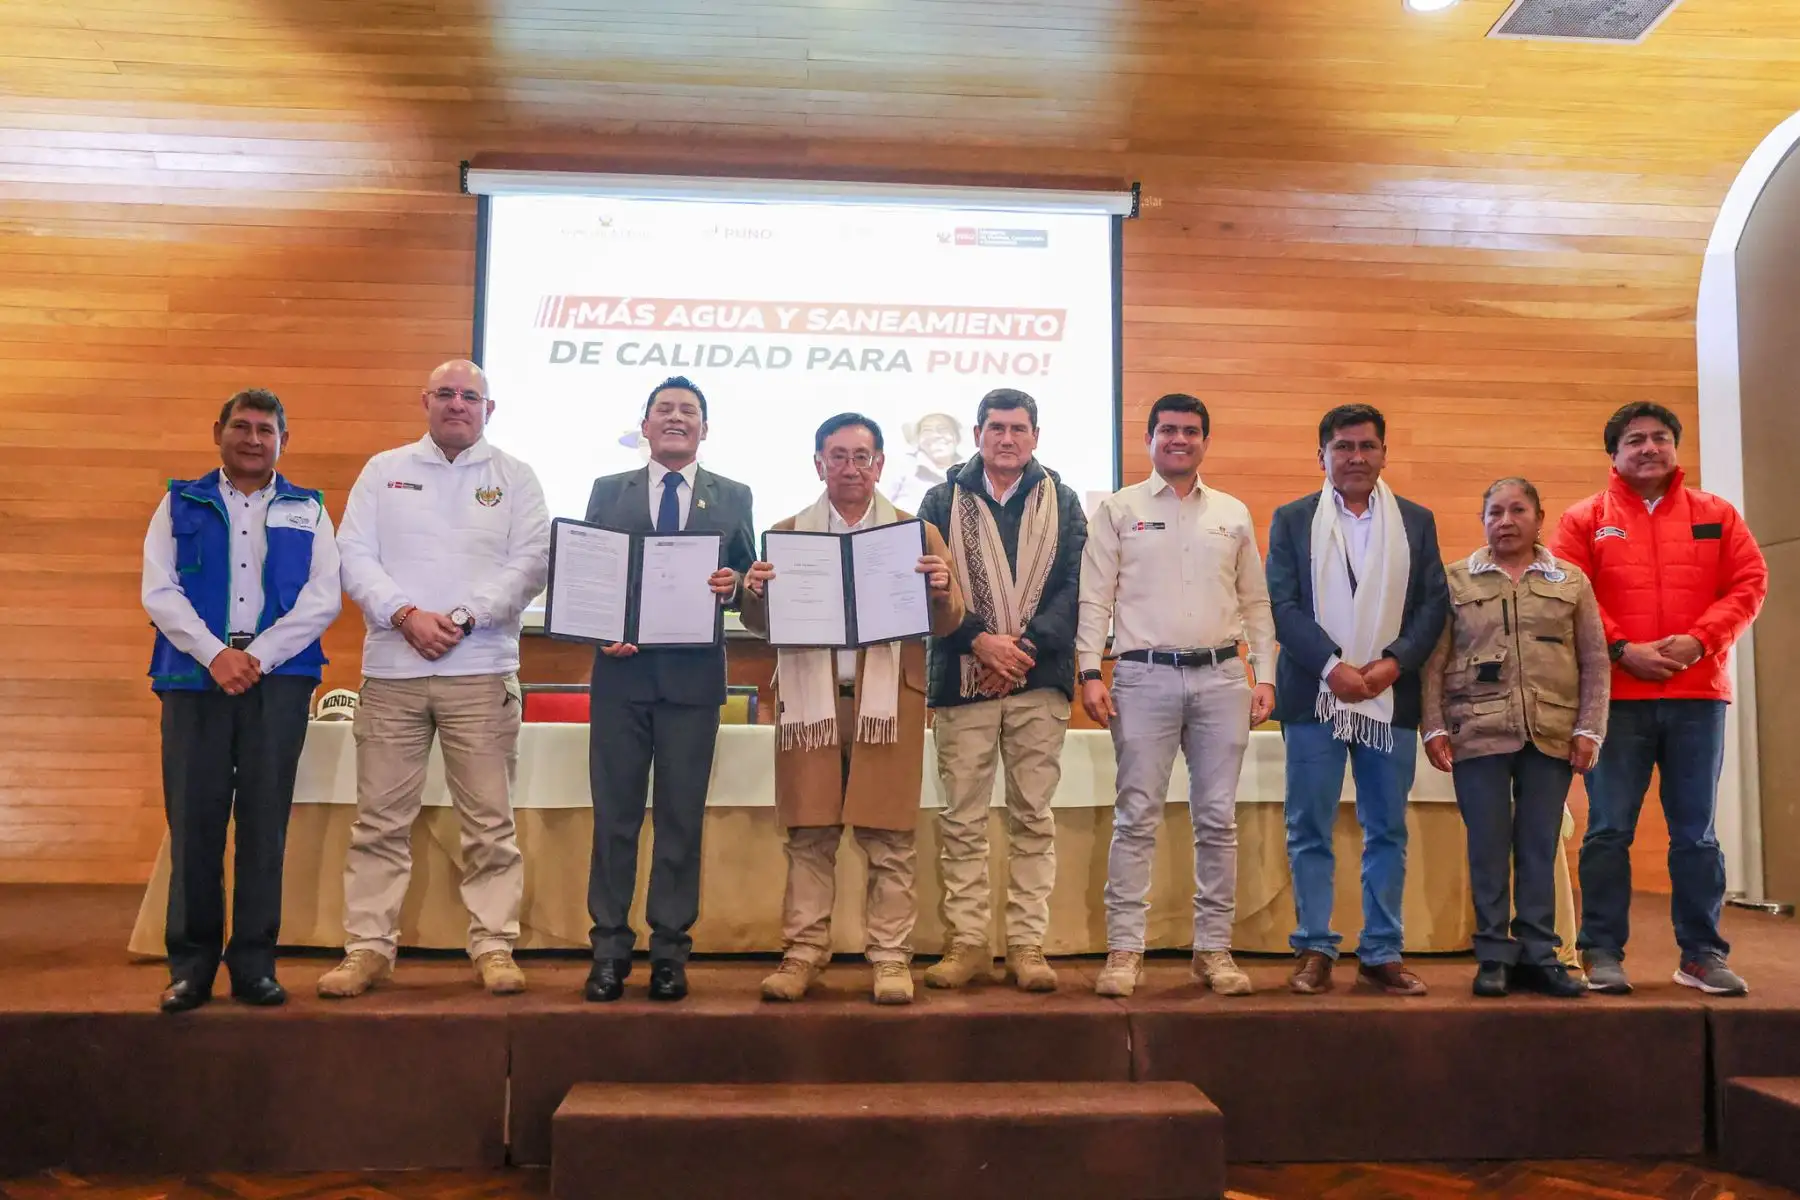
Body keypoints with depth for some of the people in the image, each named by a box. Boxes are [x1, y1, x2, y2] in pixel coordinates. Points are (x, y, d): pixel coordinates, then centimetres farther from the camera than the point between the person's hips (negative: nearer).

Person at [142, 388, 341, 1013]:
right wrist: (215, 654, -11)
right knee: (194, 819, 0)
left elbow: (323, 598, 1)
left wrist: (259, 656, -10)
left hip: (279, 676, 0)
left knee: (265, 820, 1)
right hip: (196, 674, 0)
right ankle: (191, 964, 10)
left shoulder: (308, 511, 12)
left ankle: (254, 962, 9)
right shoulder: (180, 504, 13)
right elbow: (159, 591, 2)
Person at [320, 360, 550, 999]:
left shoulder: (515, 478, 8)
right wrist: (406, 615, -11)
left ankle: (494, 946, 9)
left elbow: (530, 564, -1)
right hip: (391, 668, 1)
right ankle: (368, 947, 14)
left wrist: (463, 618, -12)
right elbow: (354, 555, 4)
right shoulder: (384, 471, 12)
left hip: (481, 670, -1)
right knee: (380, 819, 5)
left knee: (490, 820, 1)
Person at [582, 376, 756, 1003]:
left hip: (694, 675, 0)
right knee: (615, 813, 4)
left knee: (682, 816, 4)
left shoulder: (734, 497, 10)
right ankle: (609, 947, 13)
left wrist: (734, 586, -14)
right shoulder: (608, 491, 11)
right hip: (622, 670, 1)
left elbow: (748, 582, 8)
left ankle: (670, 949, 13)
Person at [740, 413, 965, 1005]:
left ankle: (890, 958, 10)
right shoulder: (786, 534, 12)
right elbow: (760, 623, 9)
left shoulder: (917, 533, 10)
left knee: (890, 840, 1)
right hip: (810, 700, 1)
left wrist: (940, 591, -16)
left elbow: (947, 622, 6)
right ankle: (804, 953, 12)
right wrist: (754, 593, -13)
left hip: (888, 701, -1)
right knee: (809, 836, 3)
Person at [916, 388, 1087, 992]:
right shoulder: (943, 500, 9)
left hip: (1039, 676, 0)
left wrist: (1024, 643, -12)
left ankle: (1028, 944, 10)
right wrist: (981, 642, -13)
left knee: (1033, 817, 4)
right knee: (962, 818, 2)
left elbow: (1075, 584, 1)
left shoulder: (1061, 501, 10)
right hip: (963, 677, 0)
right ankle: (967, 942, 12)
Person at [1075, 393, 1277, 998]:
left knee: (1217, 820, 6)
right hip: (1144, 676, -2)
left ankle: (1214, 949, 15)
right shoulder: (1118, 510, 6)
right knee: (1136, 817, -1)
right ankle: (1124, 949, 5)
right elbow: (1095, 597, 1)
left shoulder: (1234, 514, 14)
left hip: (1221, 677, 3)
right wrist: (1090, 672, -8)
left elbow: (1255, 602, 14)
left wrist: (1265, 675, 5)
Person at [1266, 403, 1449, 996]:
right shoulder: (1292, 520, 6)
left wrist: (1392, 662, -11)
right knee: (1310, 830, 2)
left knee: (1388, 831, 7)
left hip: (1391, 699, 2)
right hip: (1313, 697, -2)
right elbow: (1281, 603, -3)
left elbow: (1434, 604, 4)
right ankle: (1315, 949, 11)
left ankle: (1382, 952, 17)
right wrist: (1333, 666, -14)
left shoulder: (1417, 521, 11)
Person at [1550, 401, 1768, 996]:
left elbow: (1749, 583, 5)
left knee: (1696, 832, 7)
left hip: (1697, 694, 2)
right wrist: (1621, 650, -13)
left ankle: (1703, 954, 17)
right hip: (1616, 696, -2)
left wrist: (1700, 640, -10)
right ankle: (1602, 952, 7)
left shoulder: (1716, 515, 12)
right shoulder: (1584, 520, 6)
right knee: (1608, 830, 0)